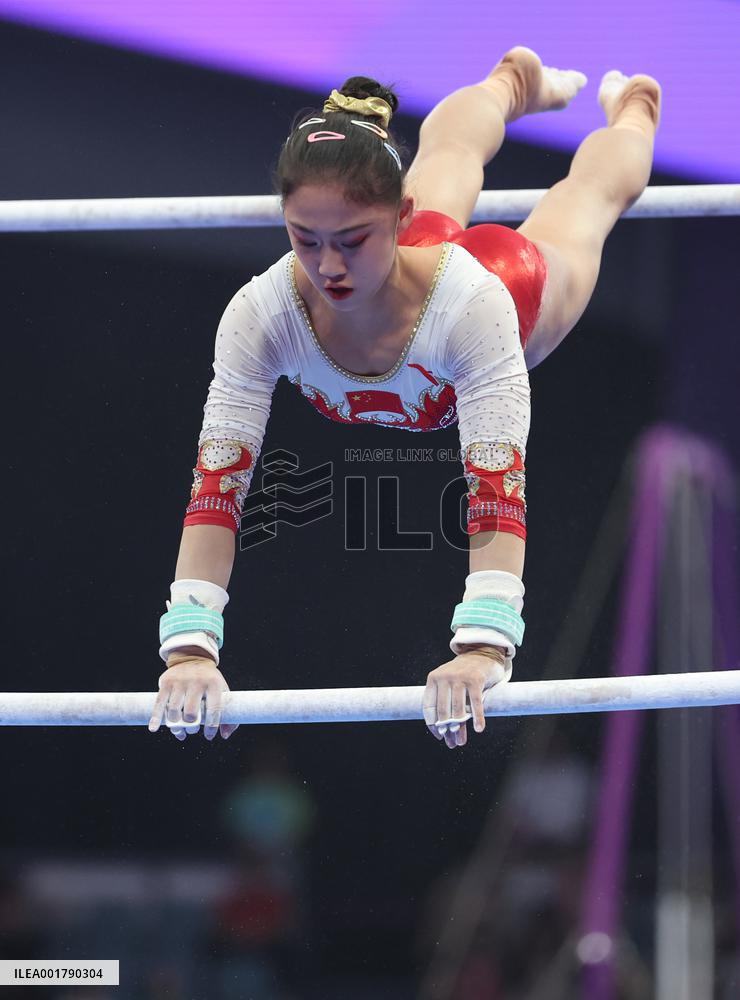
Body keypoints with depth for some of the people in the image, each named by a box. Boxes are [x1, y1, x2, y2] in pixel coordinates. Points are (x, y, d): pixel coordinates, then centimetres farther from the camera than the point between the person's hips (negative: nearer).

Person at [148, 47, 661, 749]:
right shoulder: (261, 314, -47)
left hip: (525, 276, -3)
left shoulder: (470, 298, -54)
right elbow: (216, 486, -46)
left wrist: (482, 650, -69)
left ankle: (631, 113, 68)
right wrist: (190, 648, -58)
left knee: (594, 191, 33)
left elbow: (497, 487, -58)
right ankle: (513, 82, 72)